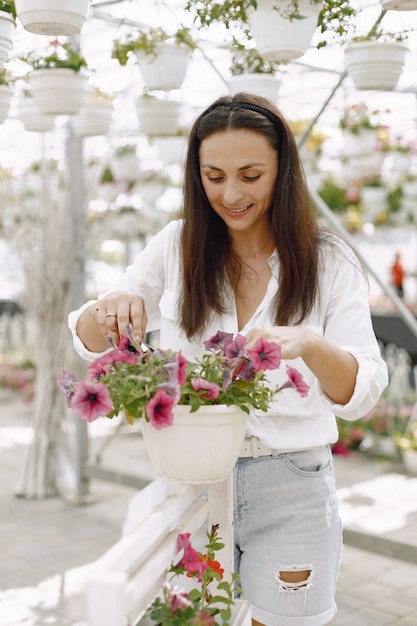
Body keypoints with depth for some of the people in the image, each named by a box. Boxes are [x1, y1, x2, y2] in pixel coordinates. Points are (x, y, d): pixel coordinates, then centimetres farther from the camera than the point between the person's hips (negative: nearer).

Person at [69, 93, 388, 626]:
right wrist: (108, 310, -23)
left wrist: (309, 345, -35)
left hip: (289, 487, -1)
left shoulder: (328, 262, -5)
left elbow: (362, 392, -13)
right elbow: (89, 342, 1)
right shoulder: (176, 246, 0)